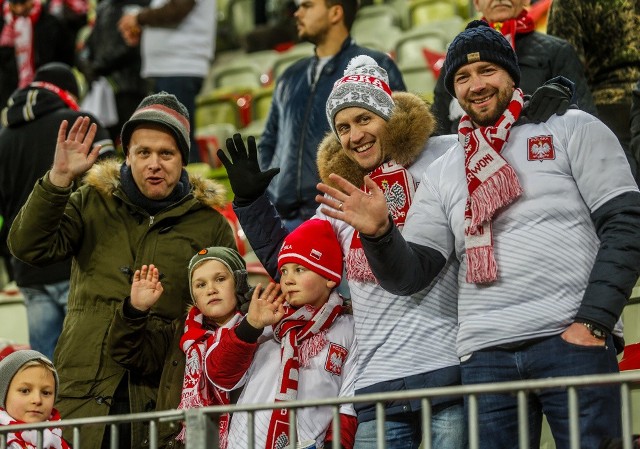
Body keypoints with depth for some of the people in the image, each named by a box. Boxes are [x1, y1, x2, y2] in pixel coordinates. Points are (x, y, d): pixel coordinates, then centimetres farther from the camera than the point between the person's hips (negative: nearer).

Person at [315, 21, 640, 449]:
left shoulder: (571, 130, 9)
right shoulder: (443, 172, 19)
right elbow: (410, 274, 13)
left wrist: (592, 322, -11)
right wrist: (379, 232, -9)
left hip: (572, 339, -3)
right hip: (485, 356, 3)